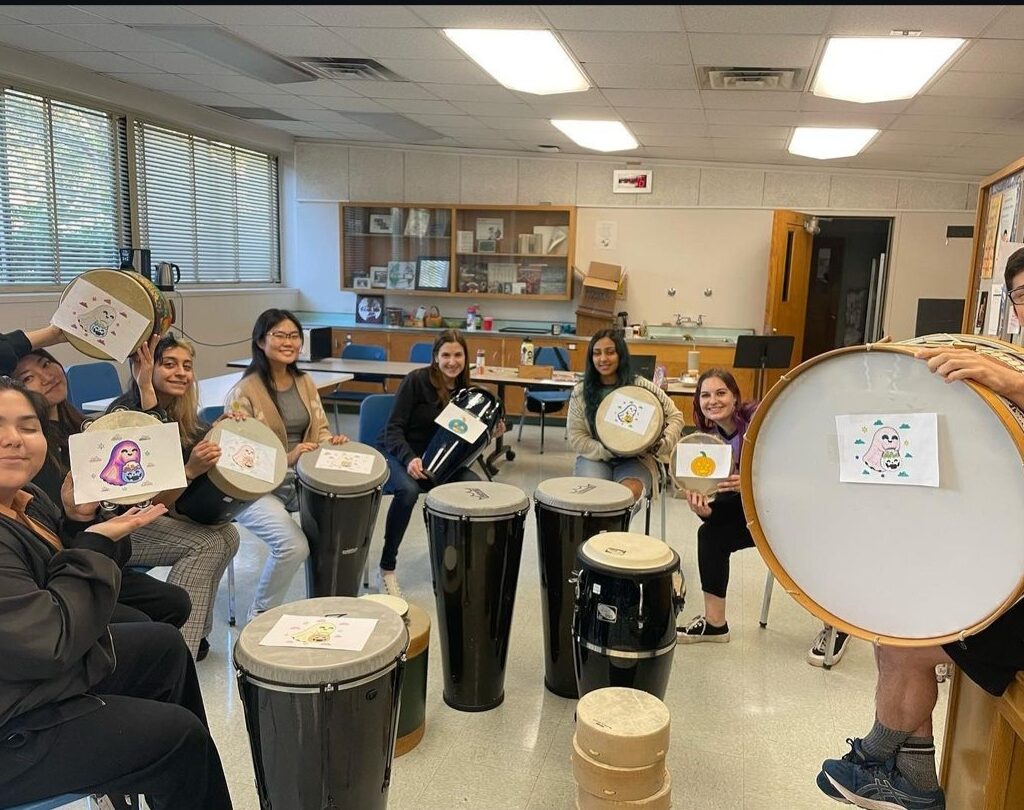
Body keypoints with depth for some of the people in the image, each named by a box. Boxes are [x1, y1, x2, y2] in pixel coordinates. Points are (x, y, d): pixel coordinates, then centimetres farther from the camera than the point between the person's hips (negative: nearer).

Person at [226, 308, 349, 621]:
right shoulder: (244, 392, -12)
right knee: (294, 545, -27)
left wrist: (332, 442, -11)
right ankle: (261, 613, 1)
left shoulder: (305, 383, 8)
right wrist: (286, 458, -26)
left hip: (302, 479, 6)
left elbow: (320, 430, 13)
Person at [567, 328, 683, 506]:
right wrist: (608, 451, -18)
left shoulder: (641, 386, -5)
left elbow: (675, 417, 1)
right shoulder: (581, 392, -2)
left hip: (636, 459, 0)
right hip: (595, 457, 1)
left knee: (629, 492, -30)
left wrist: (662, 443, -17)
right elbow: (576, 438, -3)